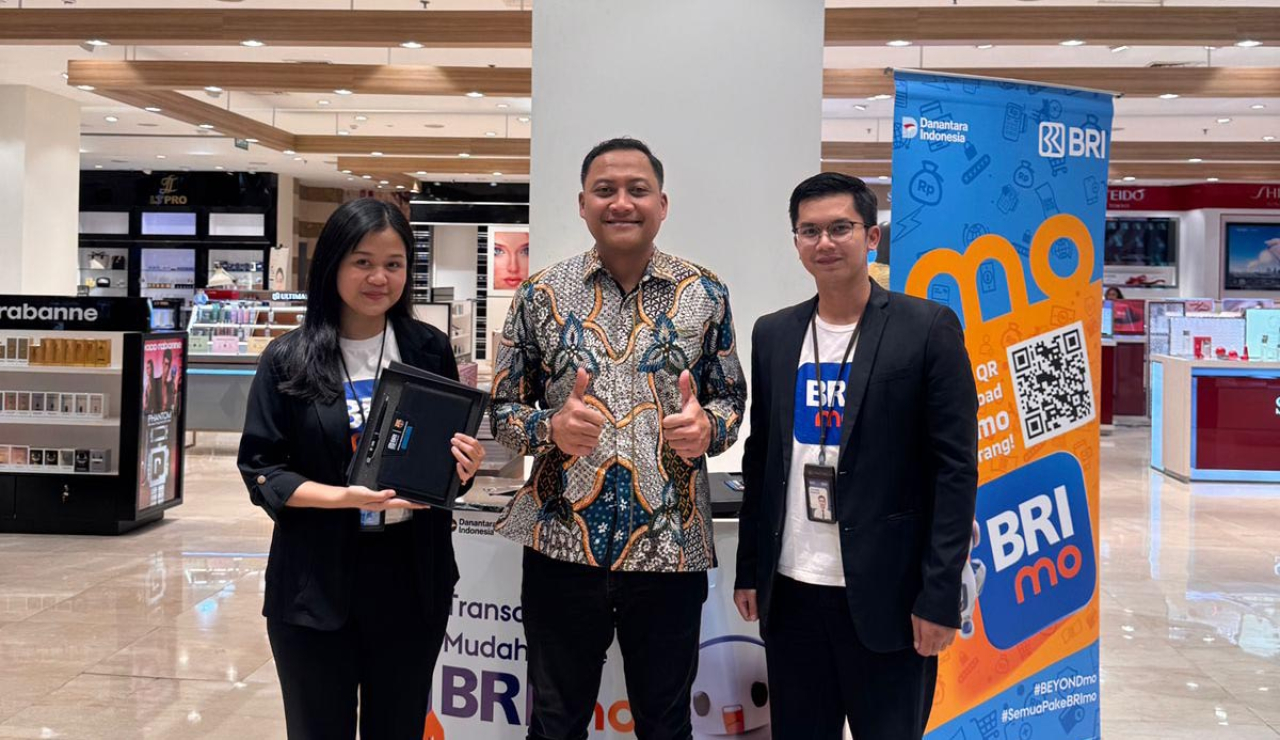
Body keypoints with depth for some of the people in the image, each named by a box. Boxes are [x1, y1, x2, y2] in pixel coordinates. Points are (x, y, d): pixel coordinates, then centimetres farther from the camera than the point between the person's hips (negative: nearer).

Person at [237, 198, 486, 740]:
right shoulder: (288, 360, -5)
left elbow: (456, 448, 11)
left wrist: (465, 464, -13)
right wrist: (344, 497, -21)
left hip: (412, 576, 2)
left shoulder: (429, 349, 2)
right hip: (316, 581, -2)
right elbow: (261, 471, -5)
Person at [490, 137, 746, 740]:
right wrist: (550, 428, -17)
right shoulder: (541, 295, 0)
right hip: (562, 545, 0)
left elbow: (731, 397, 8)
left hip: (670, 548, 0)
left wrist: (707, 428, -15)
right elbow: (502, 406, 5)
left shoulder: (705, 294, 1)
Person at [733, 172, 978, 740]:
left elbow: (955, 467, -8)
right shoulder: (773, 334, 8)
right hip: (790, 593, 4)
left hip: (885, 596, -4)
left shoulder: (927, 328, -6)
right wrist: (749, 570, 10)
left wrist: (939, 596, -12)